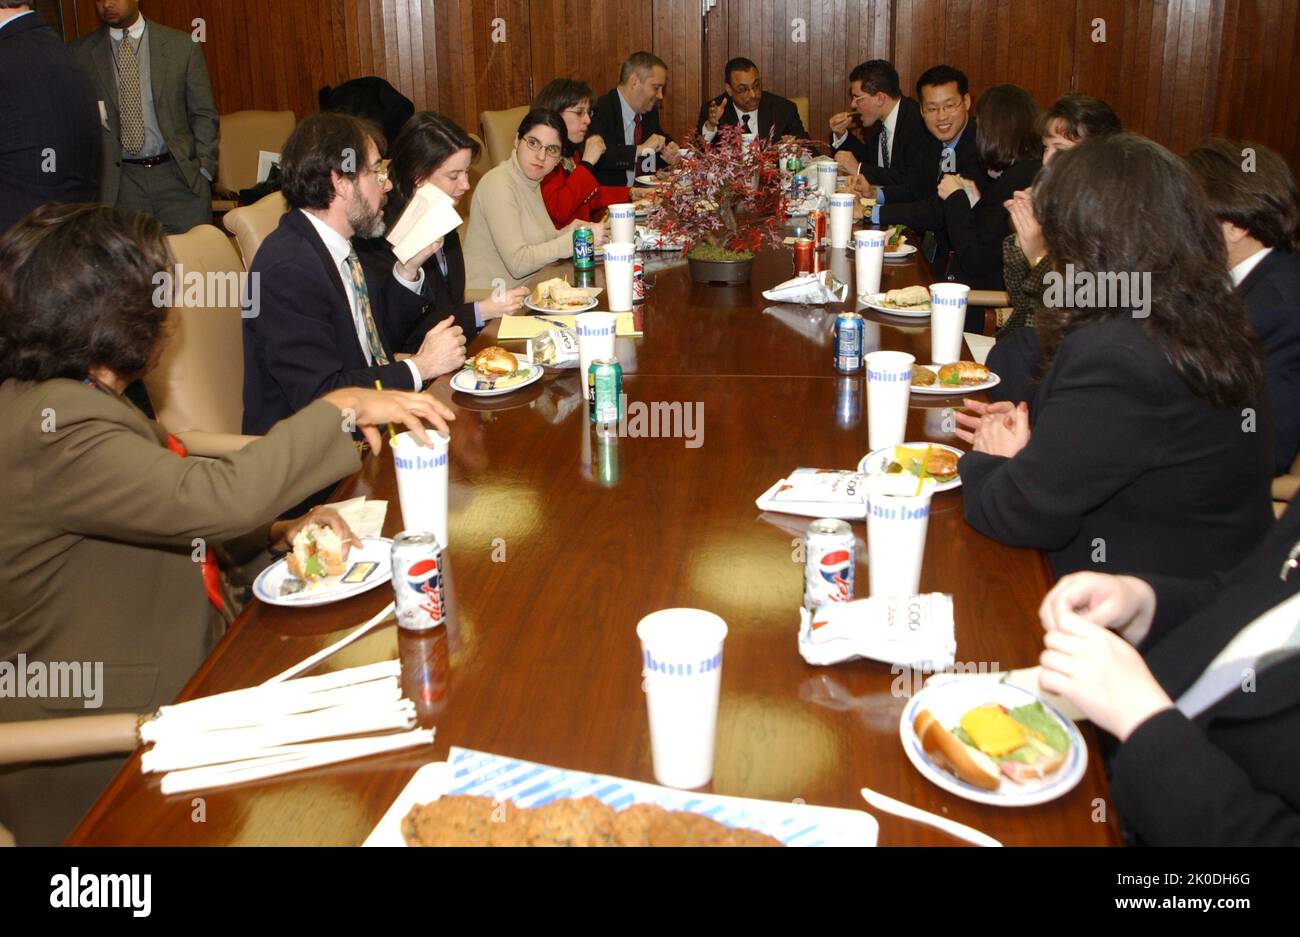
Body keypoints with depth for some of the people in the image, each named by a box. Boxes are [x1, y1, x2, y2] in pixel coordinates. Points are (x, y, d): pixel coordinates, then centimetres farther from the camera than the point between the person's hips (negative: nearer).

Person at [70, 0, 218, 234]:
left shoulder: (182, 45, 5)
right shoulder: (81, 53, 6)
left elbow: (204, 114, 7)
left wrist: (202, 169, -2)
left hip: (178, 174, 0)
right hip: (118, 182, 0)